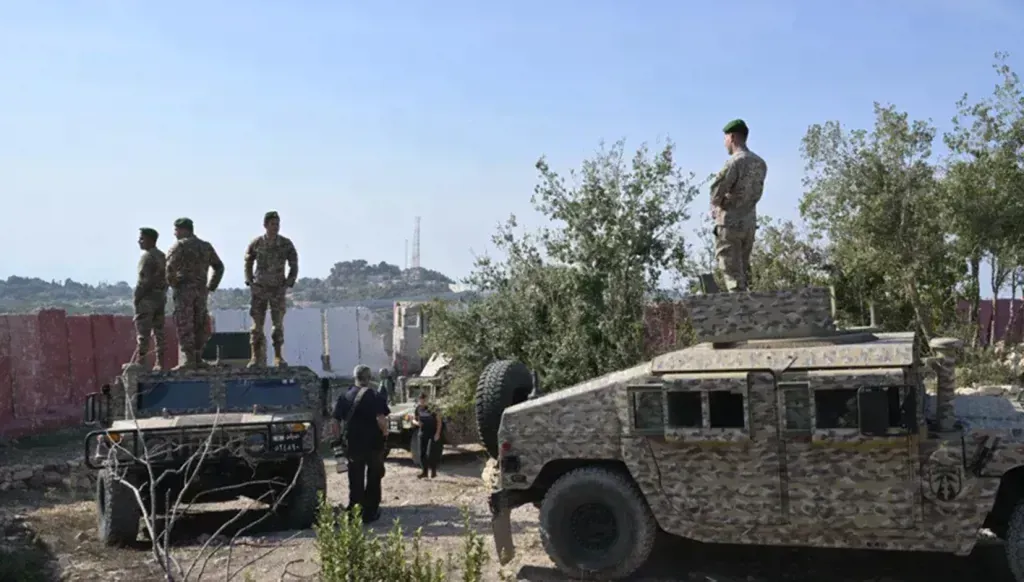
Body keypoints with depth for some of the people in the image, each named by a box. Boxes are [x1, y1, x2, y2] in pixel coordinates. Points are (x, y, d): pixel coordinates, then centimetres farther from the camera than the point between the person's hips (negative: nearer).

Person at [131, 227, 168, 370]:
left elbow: (145, 281, -18)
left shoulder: (147, 256, -12)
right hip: (161, 298, 8)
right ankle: (160, 364, 8)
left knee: (142, 334, -6)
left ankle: (139, 363, -6)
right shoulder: (163, 256, 14)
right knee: (159, 332, 8)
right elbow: (167, 278, 15)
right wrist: (162, 294, 16)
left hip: (147, 298, -8)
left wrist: (136, 298, -13)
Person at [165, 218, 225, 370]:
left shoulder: (179, 245, -4)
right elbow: (219, 267, 17)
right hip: (201, 289, 6)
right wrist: (211, 287, 18)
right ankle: (198, 359, 11)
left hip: (184, 289, -5)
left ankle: (187, 359, -7)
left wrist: (172, 283, -2)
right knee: (199, 326, 9)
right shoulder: (206, 246, 15)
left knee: (184, 326, -4)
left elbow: (170, 267, -16)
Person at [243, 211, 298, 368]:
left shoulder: (286, 244, -3)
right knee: (257, 323, 0)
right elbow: (248, 263, 12)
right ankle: (256, 357, 7)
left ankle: (278, 357, 6)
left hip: (278, 290, 0)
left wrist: (288, 283, -3)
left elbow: (294, 265, 5)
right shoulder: (256, 243, -2)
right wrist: (250, 282, 4)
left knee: (278, 323, -1)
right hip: (259, 289, 0)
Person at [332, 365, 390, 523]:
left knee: (355, 481, 12)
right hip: (373, 444, -3)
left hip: (353, 444, 3)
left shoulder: (344, 397, 5)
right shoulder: (375, 396, -8)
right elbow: (381, 420, -20)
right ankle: (370, 513, 14)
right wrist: (385, 433, -3)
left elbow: (336, 421, 4)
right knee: (373, 480, 11)